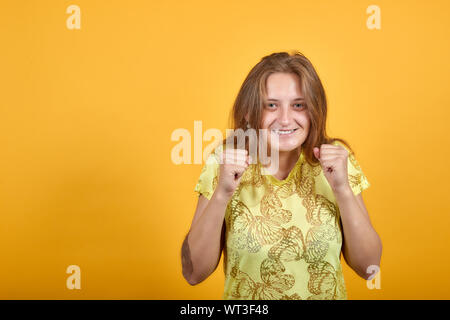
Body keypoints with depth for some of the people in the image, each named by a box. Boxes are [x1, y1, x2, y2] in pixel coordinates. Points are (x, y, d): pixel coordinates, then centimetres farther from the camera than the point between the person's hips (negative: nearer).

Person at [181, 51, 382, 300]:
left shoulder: (337, 160, -8)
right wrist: (222, 193, -23)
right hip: (243, 300, 0)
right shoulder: (225, 163, -10)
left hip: (327, 294, 1)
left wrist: (342, 189, -19)